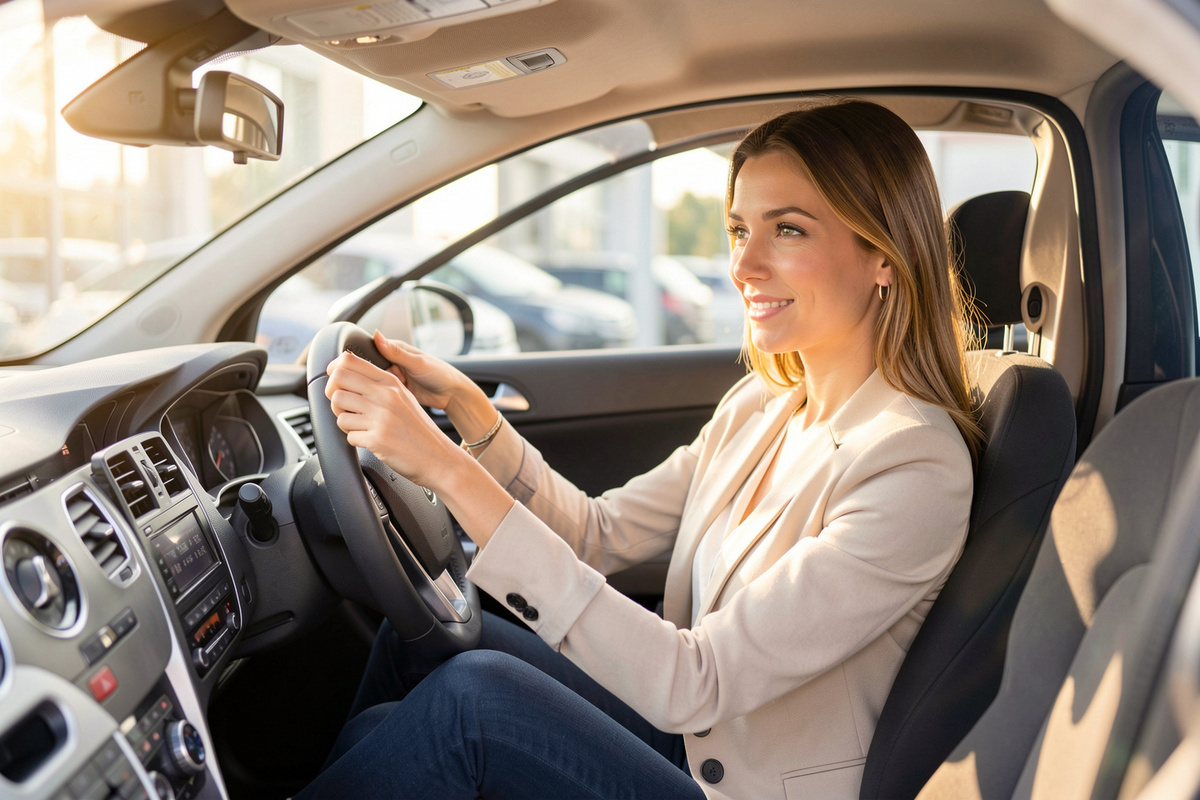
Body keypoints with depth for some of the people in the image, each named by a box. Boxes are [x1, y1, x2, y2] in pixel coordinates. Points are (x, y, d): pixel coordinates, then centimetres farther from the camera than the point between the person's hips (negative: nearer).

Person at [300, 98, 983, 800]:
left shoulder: (916, 470, -25)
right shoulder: (764, 405, 2)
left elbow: (690, 685, -30)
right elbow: (603, 534, 7)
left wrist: (450, 472, -33)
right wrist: (467, 407, -8)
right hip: (689, 735, 8)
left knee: (471, 695, -23)